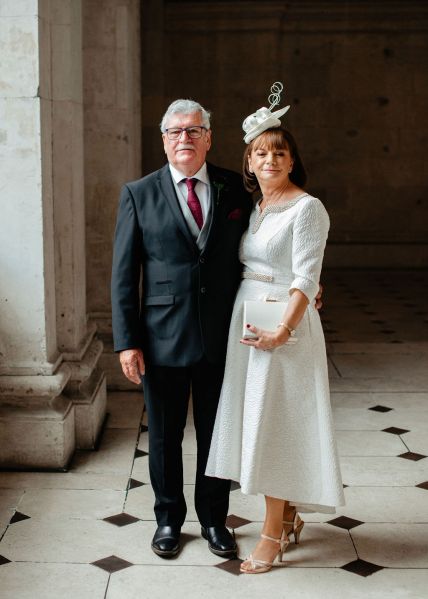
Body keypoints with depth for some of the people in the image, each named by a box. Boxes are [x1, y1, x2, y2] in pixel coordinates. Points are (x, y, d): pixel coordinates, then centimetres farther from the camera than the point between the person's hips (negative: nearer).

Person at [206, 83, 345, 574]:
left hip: (284, 322, -8)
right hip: (244, 319, 8)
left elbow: (306, 279, -16)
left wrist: (282, 330, -23)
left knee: (273, 420, -4)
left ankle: (273, 535, 8)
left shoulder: (307, 208, -11)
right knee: (253, 418, 12)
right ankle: (289, 516, 27)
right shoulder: (251, 207, 12)